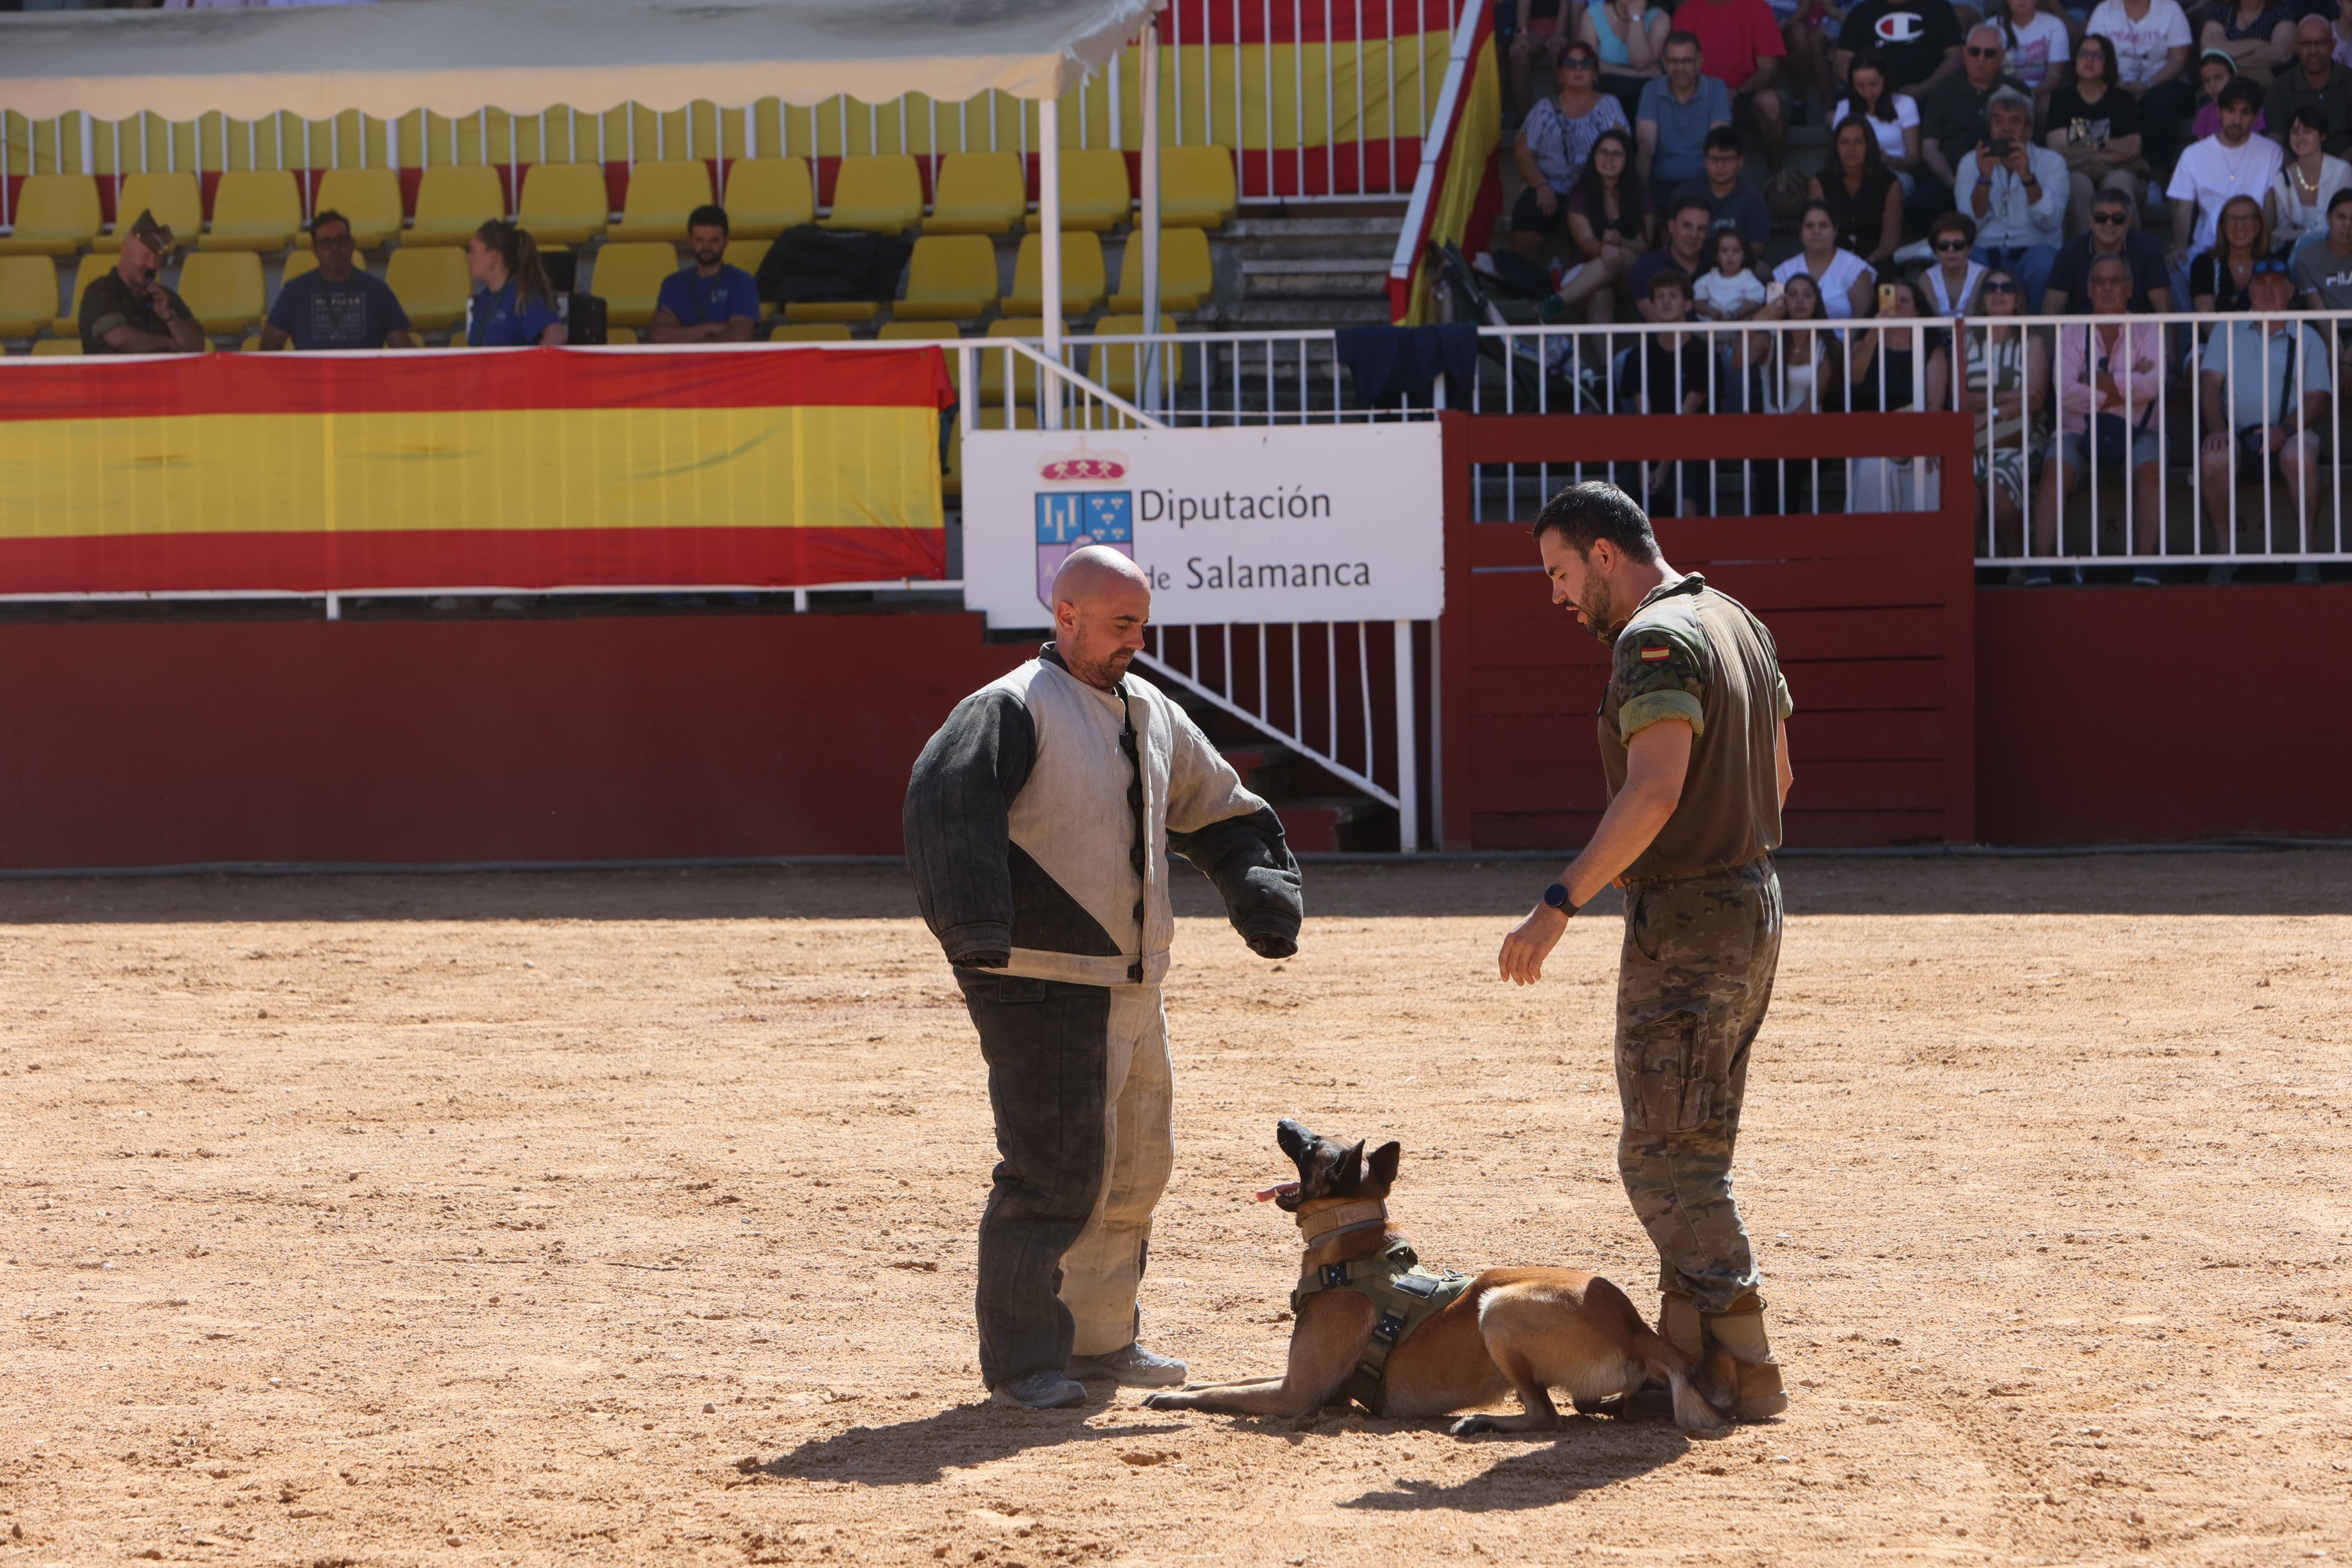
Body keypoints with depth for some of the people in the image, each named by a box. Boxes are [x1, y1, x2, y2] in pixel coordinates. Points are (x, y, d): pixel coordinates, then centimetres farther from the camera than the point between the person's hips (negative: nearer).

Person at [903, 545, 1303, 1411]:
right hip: (1042, 990, -8)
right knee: (1055, 1172, -9)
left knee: (1134, 1170, 16)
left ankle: (1098, 1338, 30)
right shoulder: (1015, 709, -11)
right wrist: (975, 925, -42)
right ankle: (1021, 1362, -1)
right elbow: (949, 802, -29)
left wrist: (1262, 895, 13)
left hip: (1132, 987, 8)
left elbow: (1221, 814, 29)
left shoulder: (1151, 715, 15)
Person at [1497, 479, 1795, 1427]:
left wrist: (1559, 906, -28)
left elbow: (1653, 791, -27)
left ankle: (1746, 1374, -6)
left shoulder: (1657, 640, -16)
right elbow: (1777, 775, 22)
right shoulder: (1737, 625, 15)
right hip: (1750, 905, 10)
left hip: (1686, 923, -10)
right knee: (1688, 1151, 17)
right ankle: (1689, 1350, 20)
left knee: (1668, 1159, -6)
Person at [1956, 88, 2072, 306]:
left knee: (2042, 265, -36)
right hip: (1986, 250, 1)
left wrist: (2027, 177, -21)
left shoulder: (2051, 163, 7)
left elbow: (2050, 222, -9)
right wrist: (1984, 179, -16)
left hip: (2033, 249, -1)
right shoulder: (1971, 164, 11)